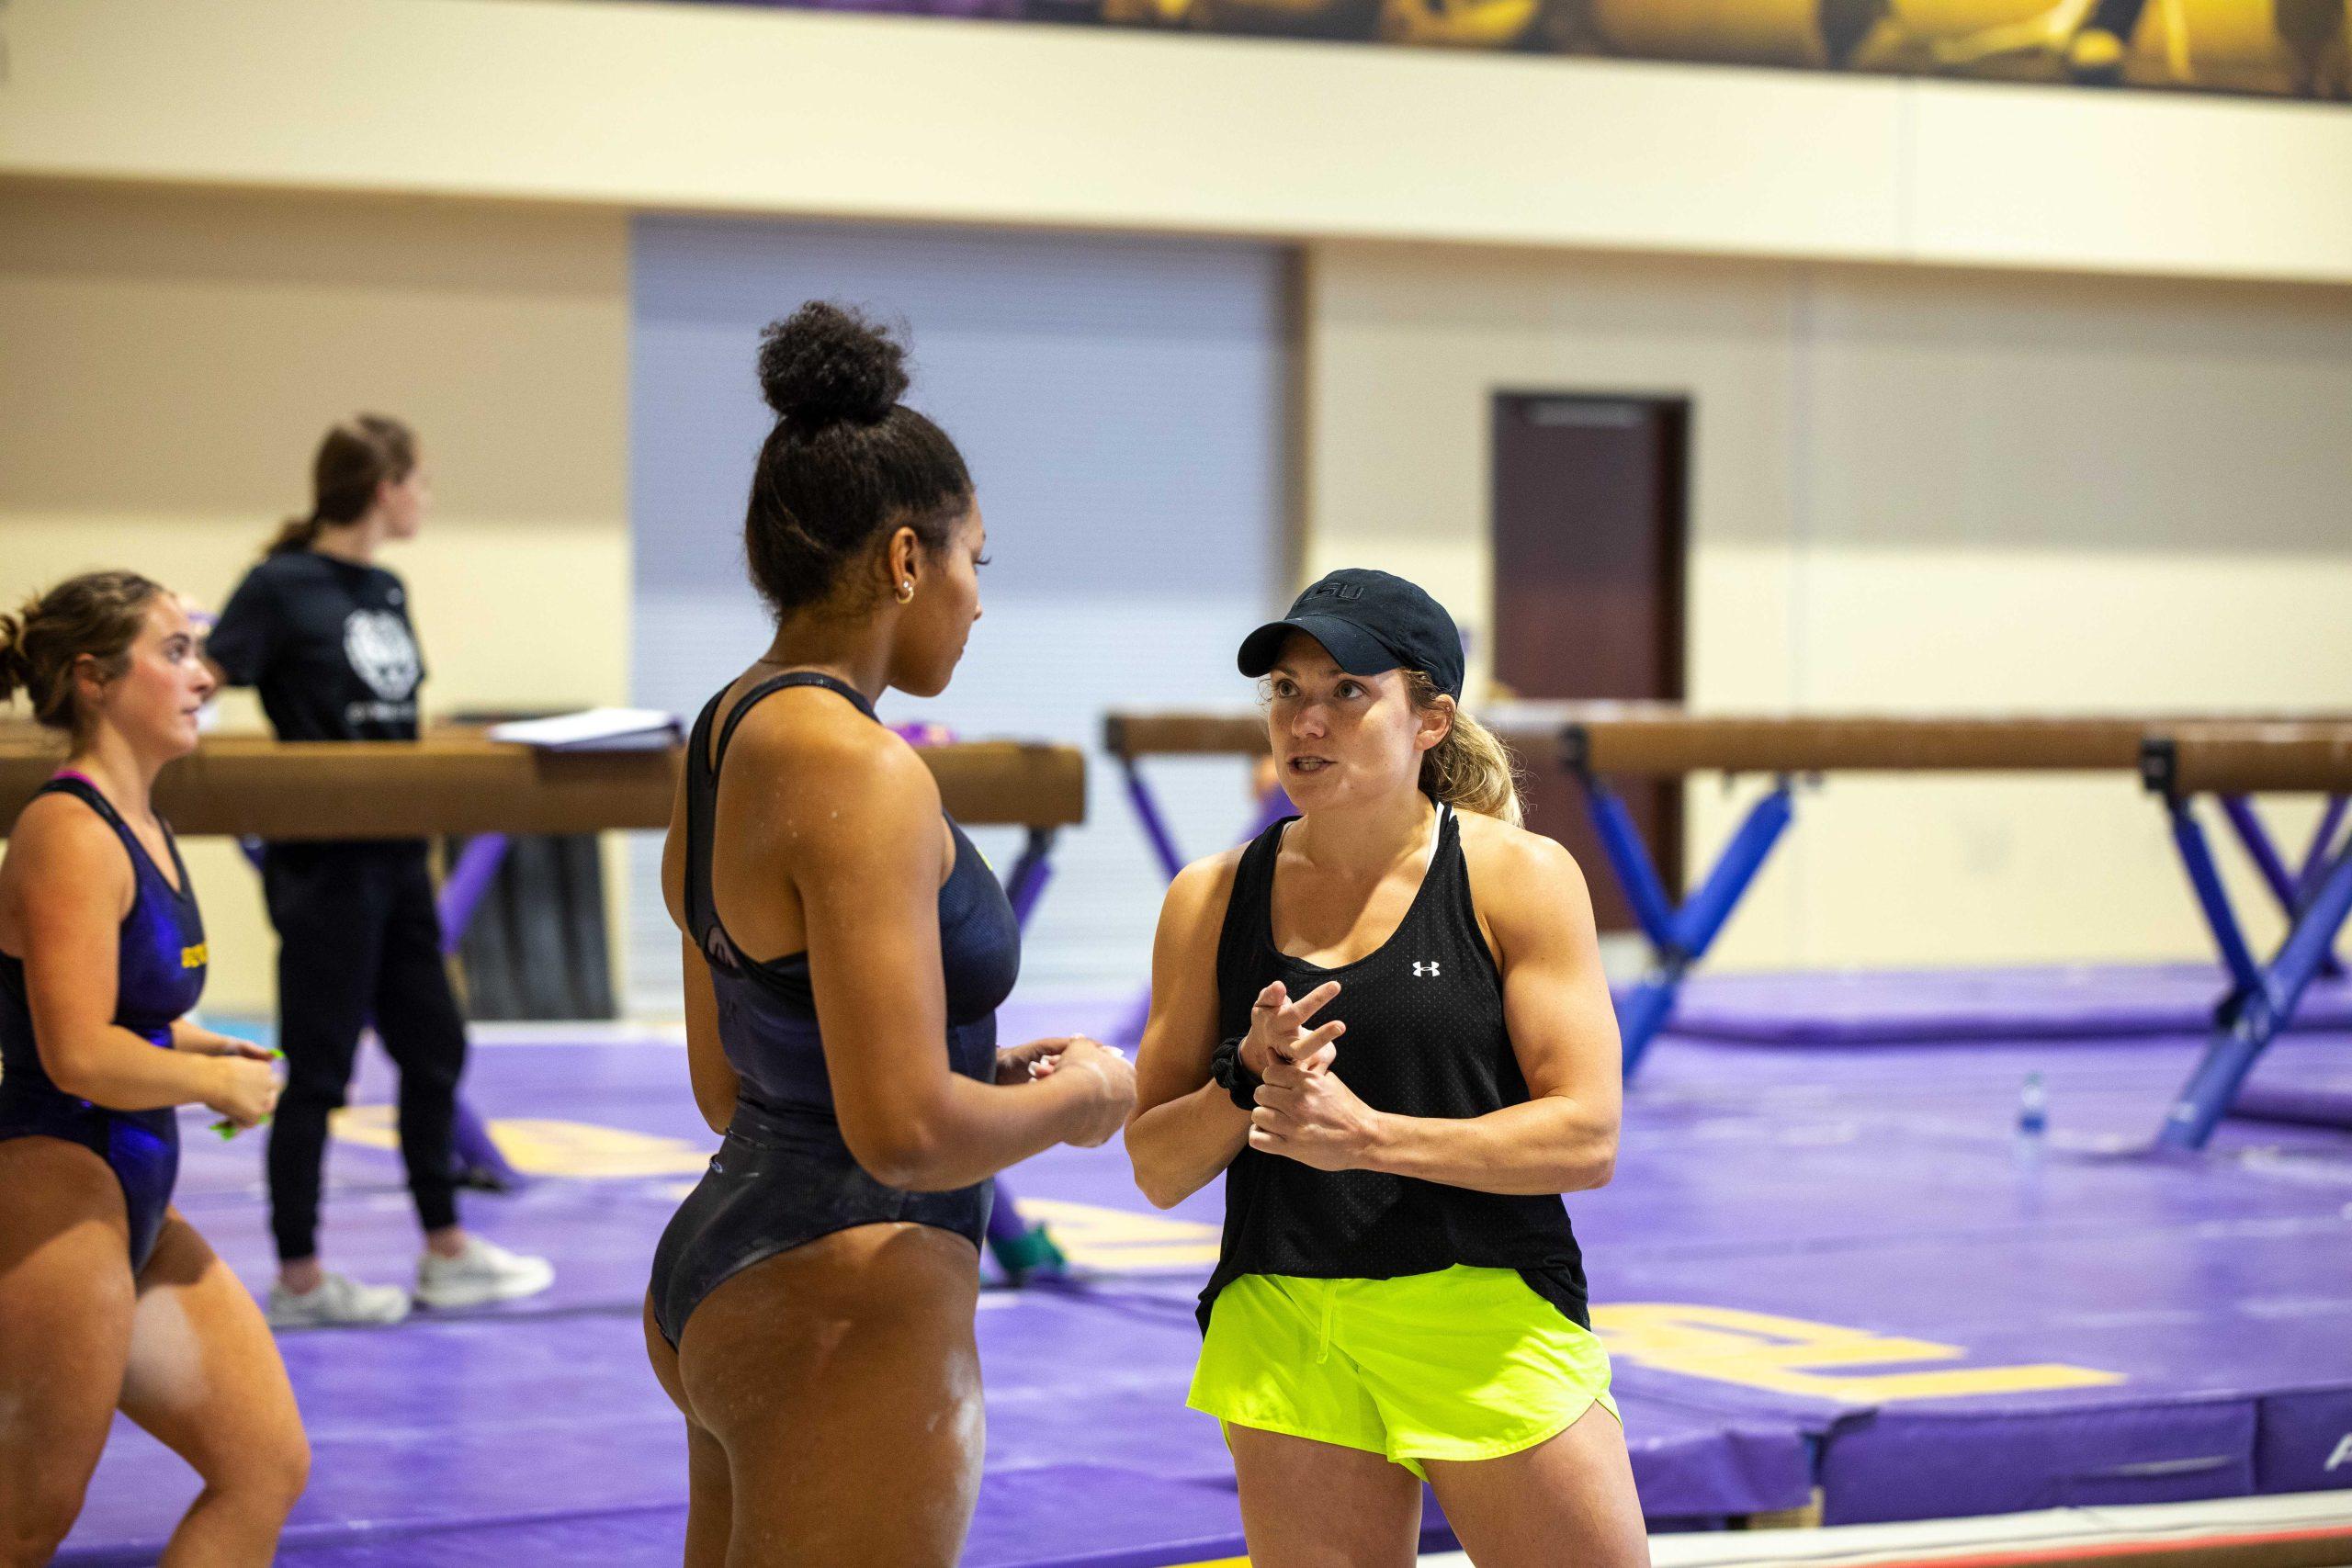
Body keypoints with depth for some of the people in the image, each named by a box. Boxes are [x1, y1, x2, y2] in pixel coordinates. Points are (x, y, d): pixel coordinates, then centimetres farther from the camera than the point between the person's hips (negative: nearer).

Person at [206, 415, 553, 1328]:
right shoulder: (282, 587, -12)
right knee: (318, 1067, -1)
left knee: (434, 1046, 14)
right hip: (322, 864, -8)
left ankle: (446, 1253, 25)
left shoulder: (386, 592, 11)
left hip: (396, 852, 8)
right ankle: (298, 1278, 8)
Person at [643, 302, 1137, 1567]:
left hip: (722, 1271, 10)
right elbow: (904, 1131, -24)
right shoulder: (858, 770, -19)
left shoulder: (727, 739, 10)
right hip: (845, 1312, -10)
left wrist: (994, 1072, 15)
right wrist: (1075, 1098, -6)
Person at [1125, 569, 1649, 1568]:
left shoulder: (1520, 879, -2)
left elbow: (1586, 1138, -10)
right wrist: (1247, 1083, -12)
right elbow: (1157, 1170, 8)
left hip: (1489, 1321, -2)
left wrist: (1368, 1135, -19)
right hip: (1283, 1329, 2)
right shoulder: (1211, 901, 6)